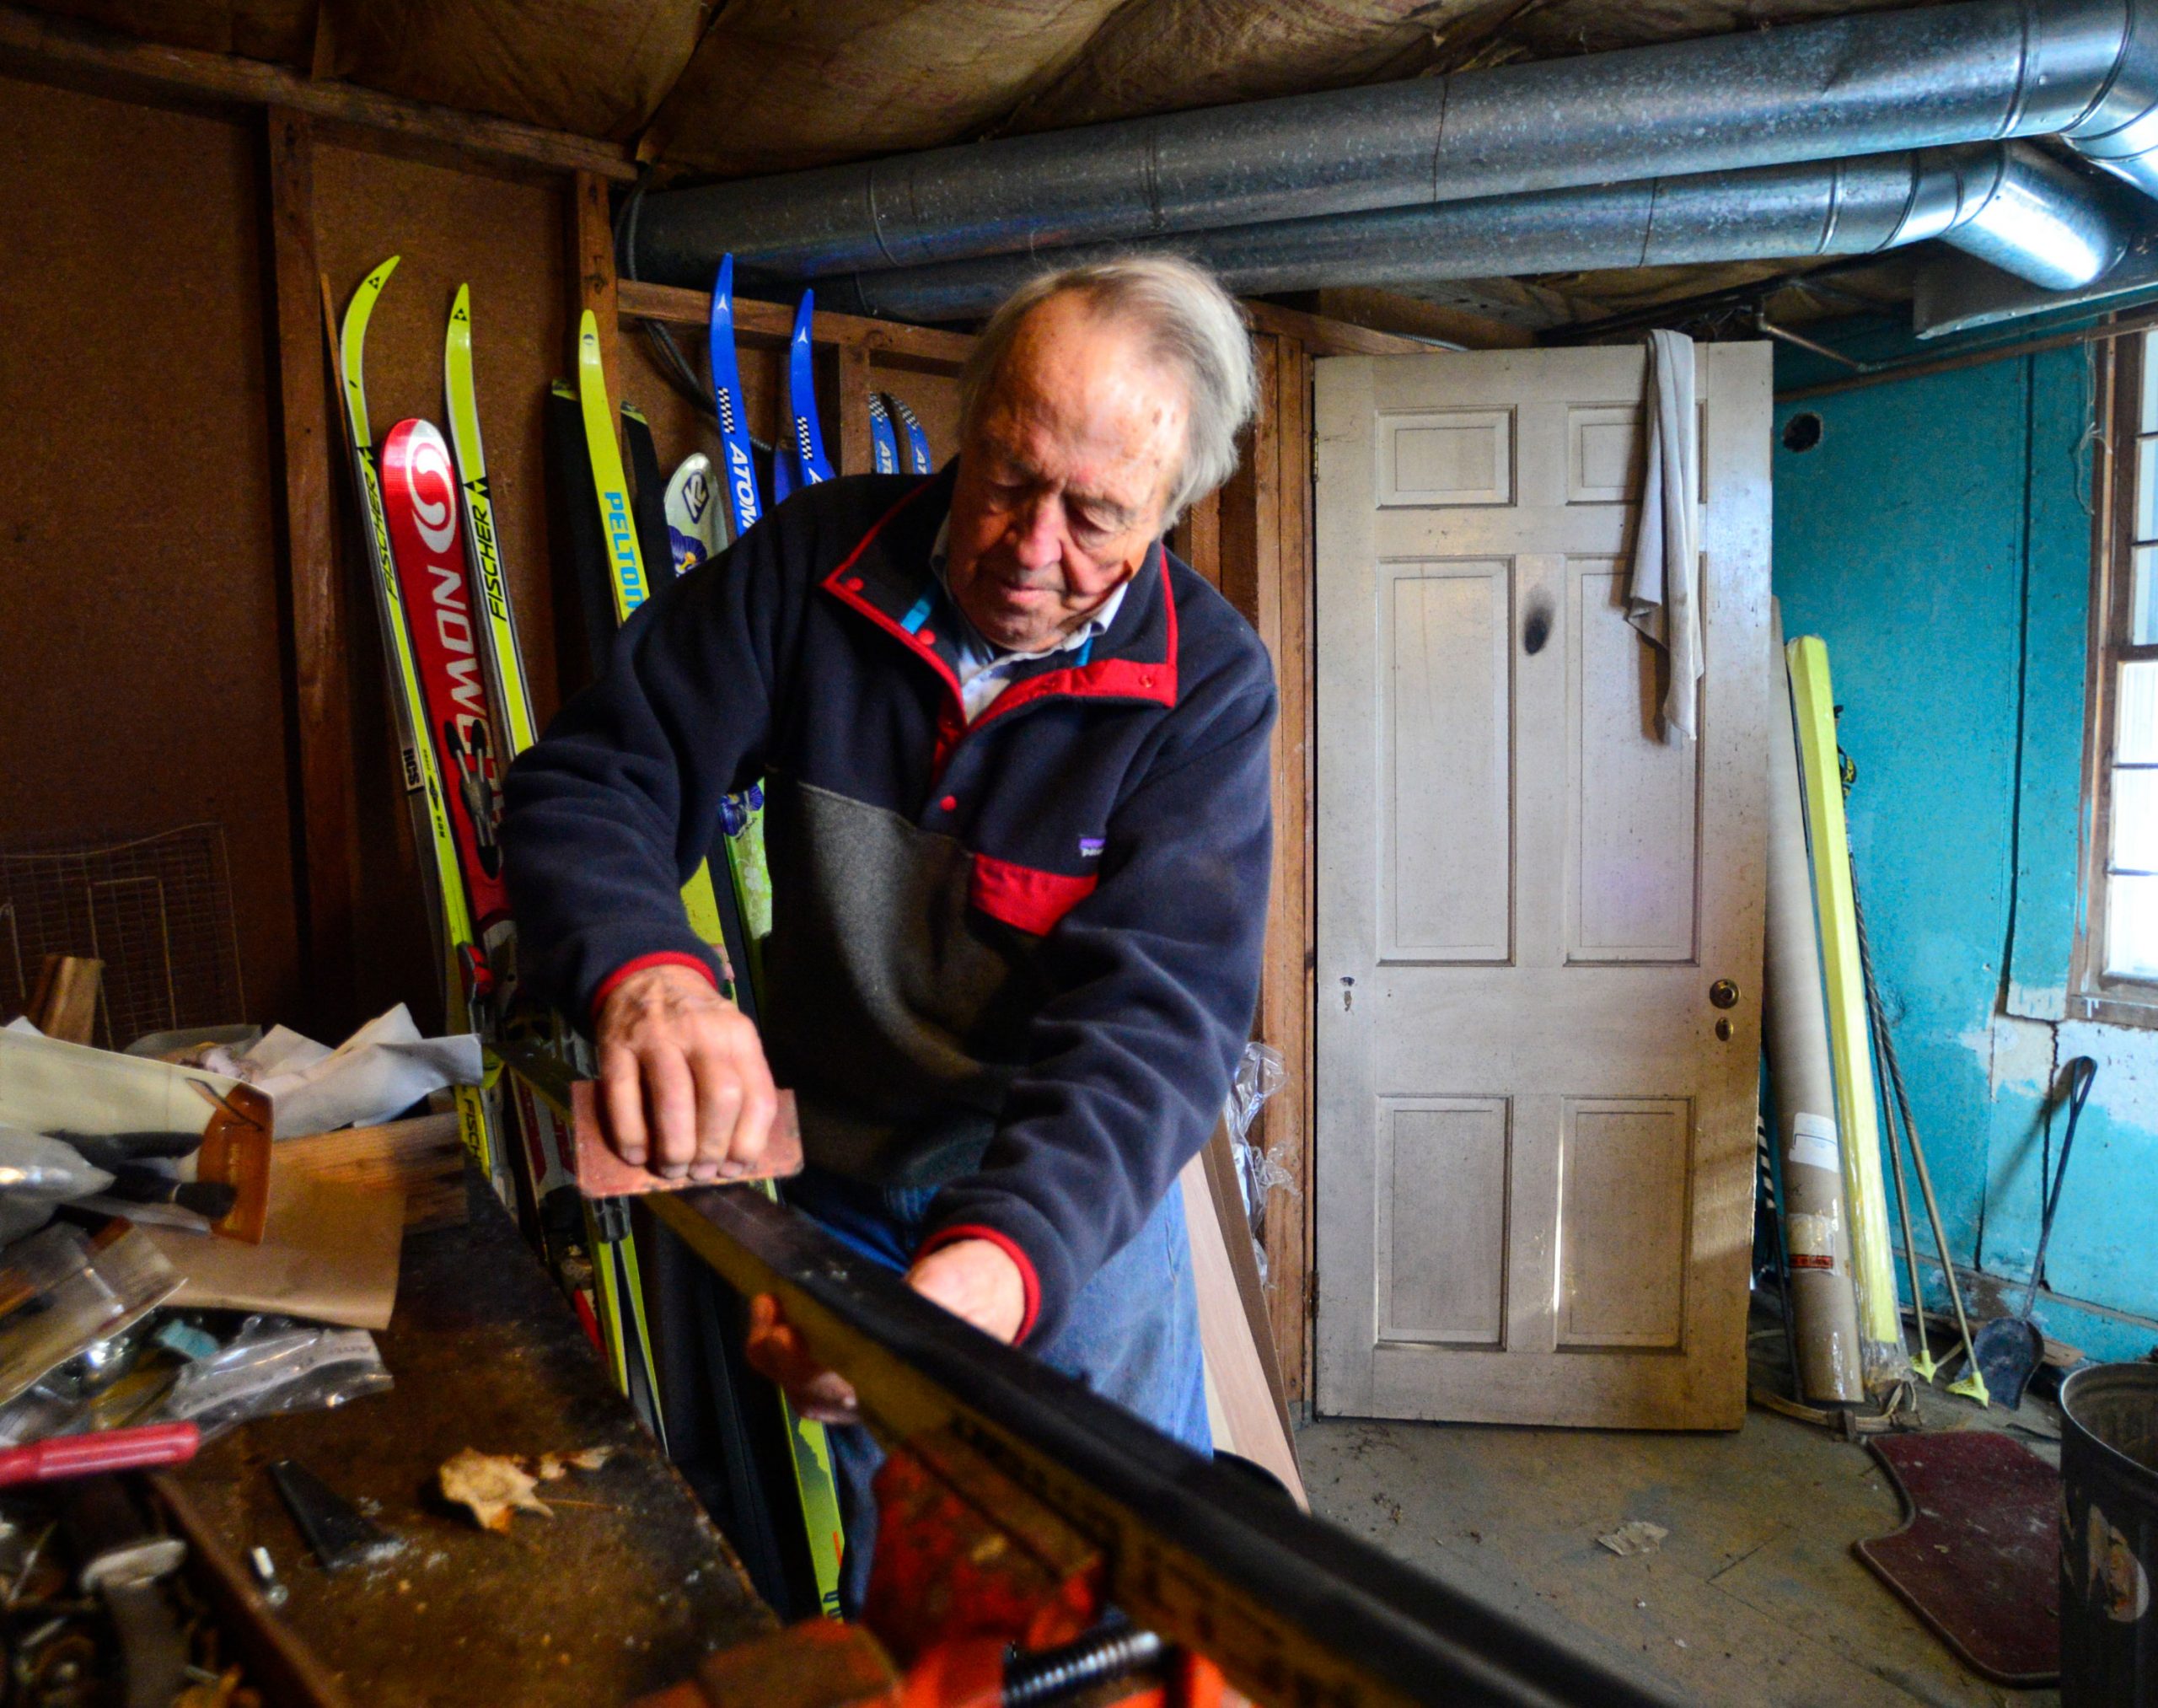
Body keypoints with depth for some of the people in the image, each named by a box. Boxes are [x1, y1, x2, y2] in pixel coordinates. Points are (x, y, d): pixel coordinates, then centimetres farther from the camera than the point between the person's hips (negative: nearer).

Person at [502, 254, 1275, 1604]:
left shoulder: (1206, 684, -18)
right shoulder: (817, 560, -12)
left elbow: (1157, 1011, -27)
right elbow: (593, 782, -13)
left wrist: (1004, 1256, -44)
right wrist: (646, 974, -35)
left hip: (1078, 1209, -1)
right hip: (836, 1189, 2)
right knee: (884, 1594, 20)